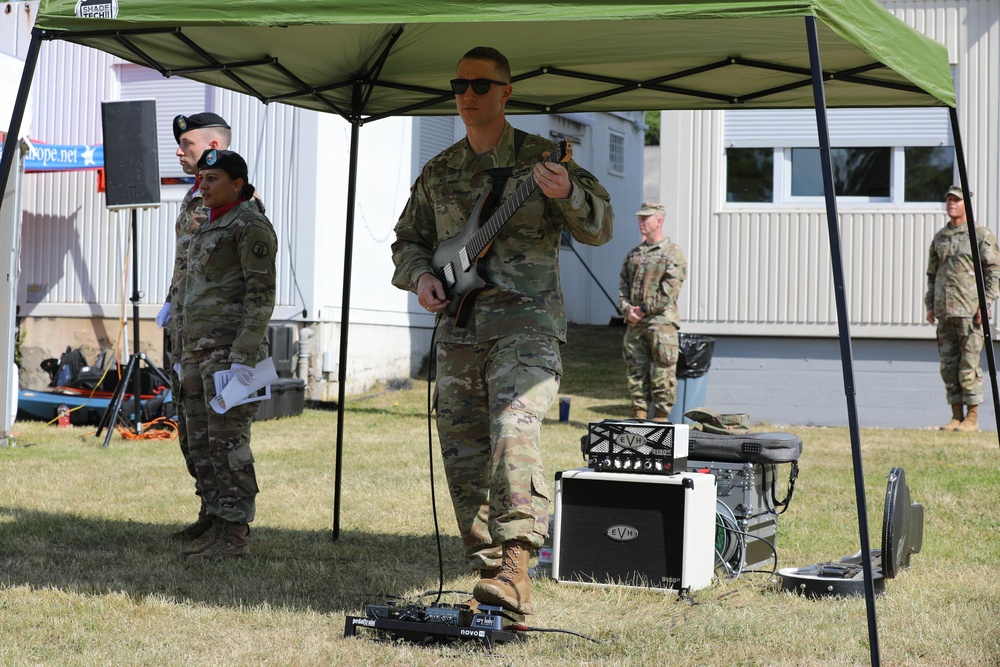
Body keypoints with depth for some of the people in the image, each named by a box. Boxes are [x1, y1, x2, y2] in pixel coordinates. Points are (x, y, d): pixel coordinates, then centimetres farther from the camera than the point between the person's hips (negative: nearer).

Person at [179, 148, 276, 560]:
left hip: (233, 347, -10)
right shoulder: (211, 228, 18)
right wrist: (189, 356, 20)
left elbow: (261, 295, -16)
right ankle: (219, 529, 13)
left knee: (228, 441, -8)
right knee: (202, 443, 8)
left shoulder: (252, 226, -11)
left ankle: (235, 537, -3)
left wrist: (244, 359, -22)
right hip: (202, 347, 10)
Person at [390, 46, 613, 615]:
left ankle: (513, 564, -29)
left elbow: (600, 228, -6)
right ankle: (494, 576, 14)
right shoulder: (439, 173, 15)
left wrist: (567, 194, -27)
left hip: (525, 323, -6)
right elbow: (409, 240, 24)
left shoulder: (542, 158, 0)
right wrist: (420, 276, 2)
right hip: (458, 329, 6)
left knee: (513, 431, -26)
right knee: (464, 459, 5)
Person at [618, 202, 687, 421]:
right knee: (635, 371, 7)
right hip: (634, 323, 7)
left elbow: (670, 290, -12)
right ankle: (639, 415, 13)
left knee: (662, 375, -5)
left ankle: (660, 418, -1)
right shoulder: (634, 253, 17)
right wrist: (627, 309, -3)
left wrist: (644, 309, -13)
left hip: (661, 323, -6)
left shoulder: (673, 253, -4)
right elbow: (623, 284, 15)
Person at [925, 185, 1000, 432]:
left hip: (970, 310, -6)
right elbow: (932, 274, 20)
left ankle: (972, 418, -1)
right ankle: (956, 416, 11)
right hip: (944, 311, 6)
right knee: (948, 366, 5)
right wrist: (930, 306, 12)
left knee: (969, 366, -7)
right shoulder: (939, 237, 15)